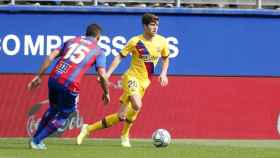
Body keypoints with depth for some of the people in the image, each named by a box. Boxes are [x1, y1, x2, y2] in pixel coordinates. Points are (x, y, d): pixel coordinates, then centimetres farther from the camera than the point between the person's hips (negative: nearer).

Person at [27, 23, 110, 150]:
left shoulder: (72, 41, 23)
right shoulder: (98, 51, 11)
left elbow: (51, 56, 13)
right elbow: (102, 74, -1)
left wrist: (39, 76, 13)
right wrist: (106, 93, 14)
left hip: (54, 78, 5)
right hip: (70, 85, -5)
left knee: (53, 109, 29)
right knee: (63, 116, 13)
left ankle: (35, 138, 31)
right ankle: (37, 141, 7)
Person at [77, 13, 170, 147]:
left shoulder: (162, 42, 2)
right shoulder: (135, 41, -10)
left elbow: (165, 58, 21)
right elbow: (120, 56, -5)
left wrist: (163, 73, 4)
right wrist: (108, 74, -13)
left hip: (144, 83, 5)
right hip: (132, 77, -5)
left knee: (121, 116, 1)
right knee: (137, 106, -32)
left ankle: (89, 129, 15)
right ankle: (125, 135, -7)